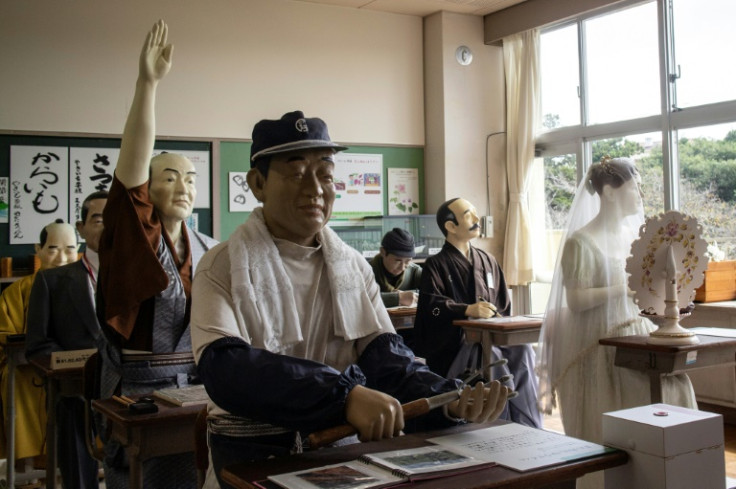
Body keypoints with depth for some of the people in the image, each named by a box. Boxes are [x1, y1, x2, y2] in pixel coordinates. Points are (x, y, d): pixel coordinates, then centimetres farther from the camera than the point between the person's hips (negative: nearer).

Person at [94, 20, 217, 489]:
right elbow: (131, 167, -24)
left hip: (202, 386, 4)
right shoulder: (135, 241, -8)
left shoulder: (209, 250, 6)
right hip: (140, 390, -4)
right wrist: (147, 84, -34)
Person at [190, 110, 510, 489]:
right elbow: (225, 369, -21)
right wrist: (345, 395, -33)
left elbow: (384, 357, 1)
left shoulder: (354, 267, 9)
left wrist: (449, 399, -19)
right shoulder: (223, 269, -6)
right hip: (257, 457, -3)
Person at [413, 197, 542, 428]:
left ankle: (529, 429, -21)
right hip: (454, 345, -4)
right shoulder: (436, 265, 3)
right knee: (492, 359, -32)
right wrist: (468, 310, -31)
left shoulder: (488, 261, 20)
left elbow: (504, 306, 20)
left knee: (522, 351, -24)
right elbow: (432, 305, -15)